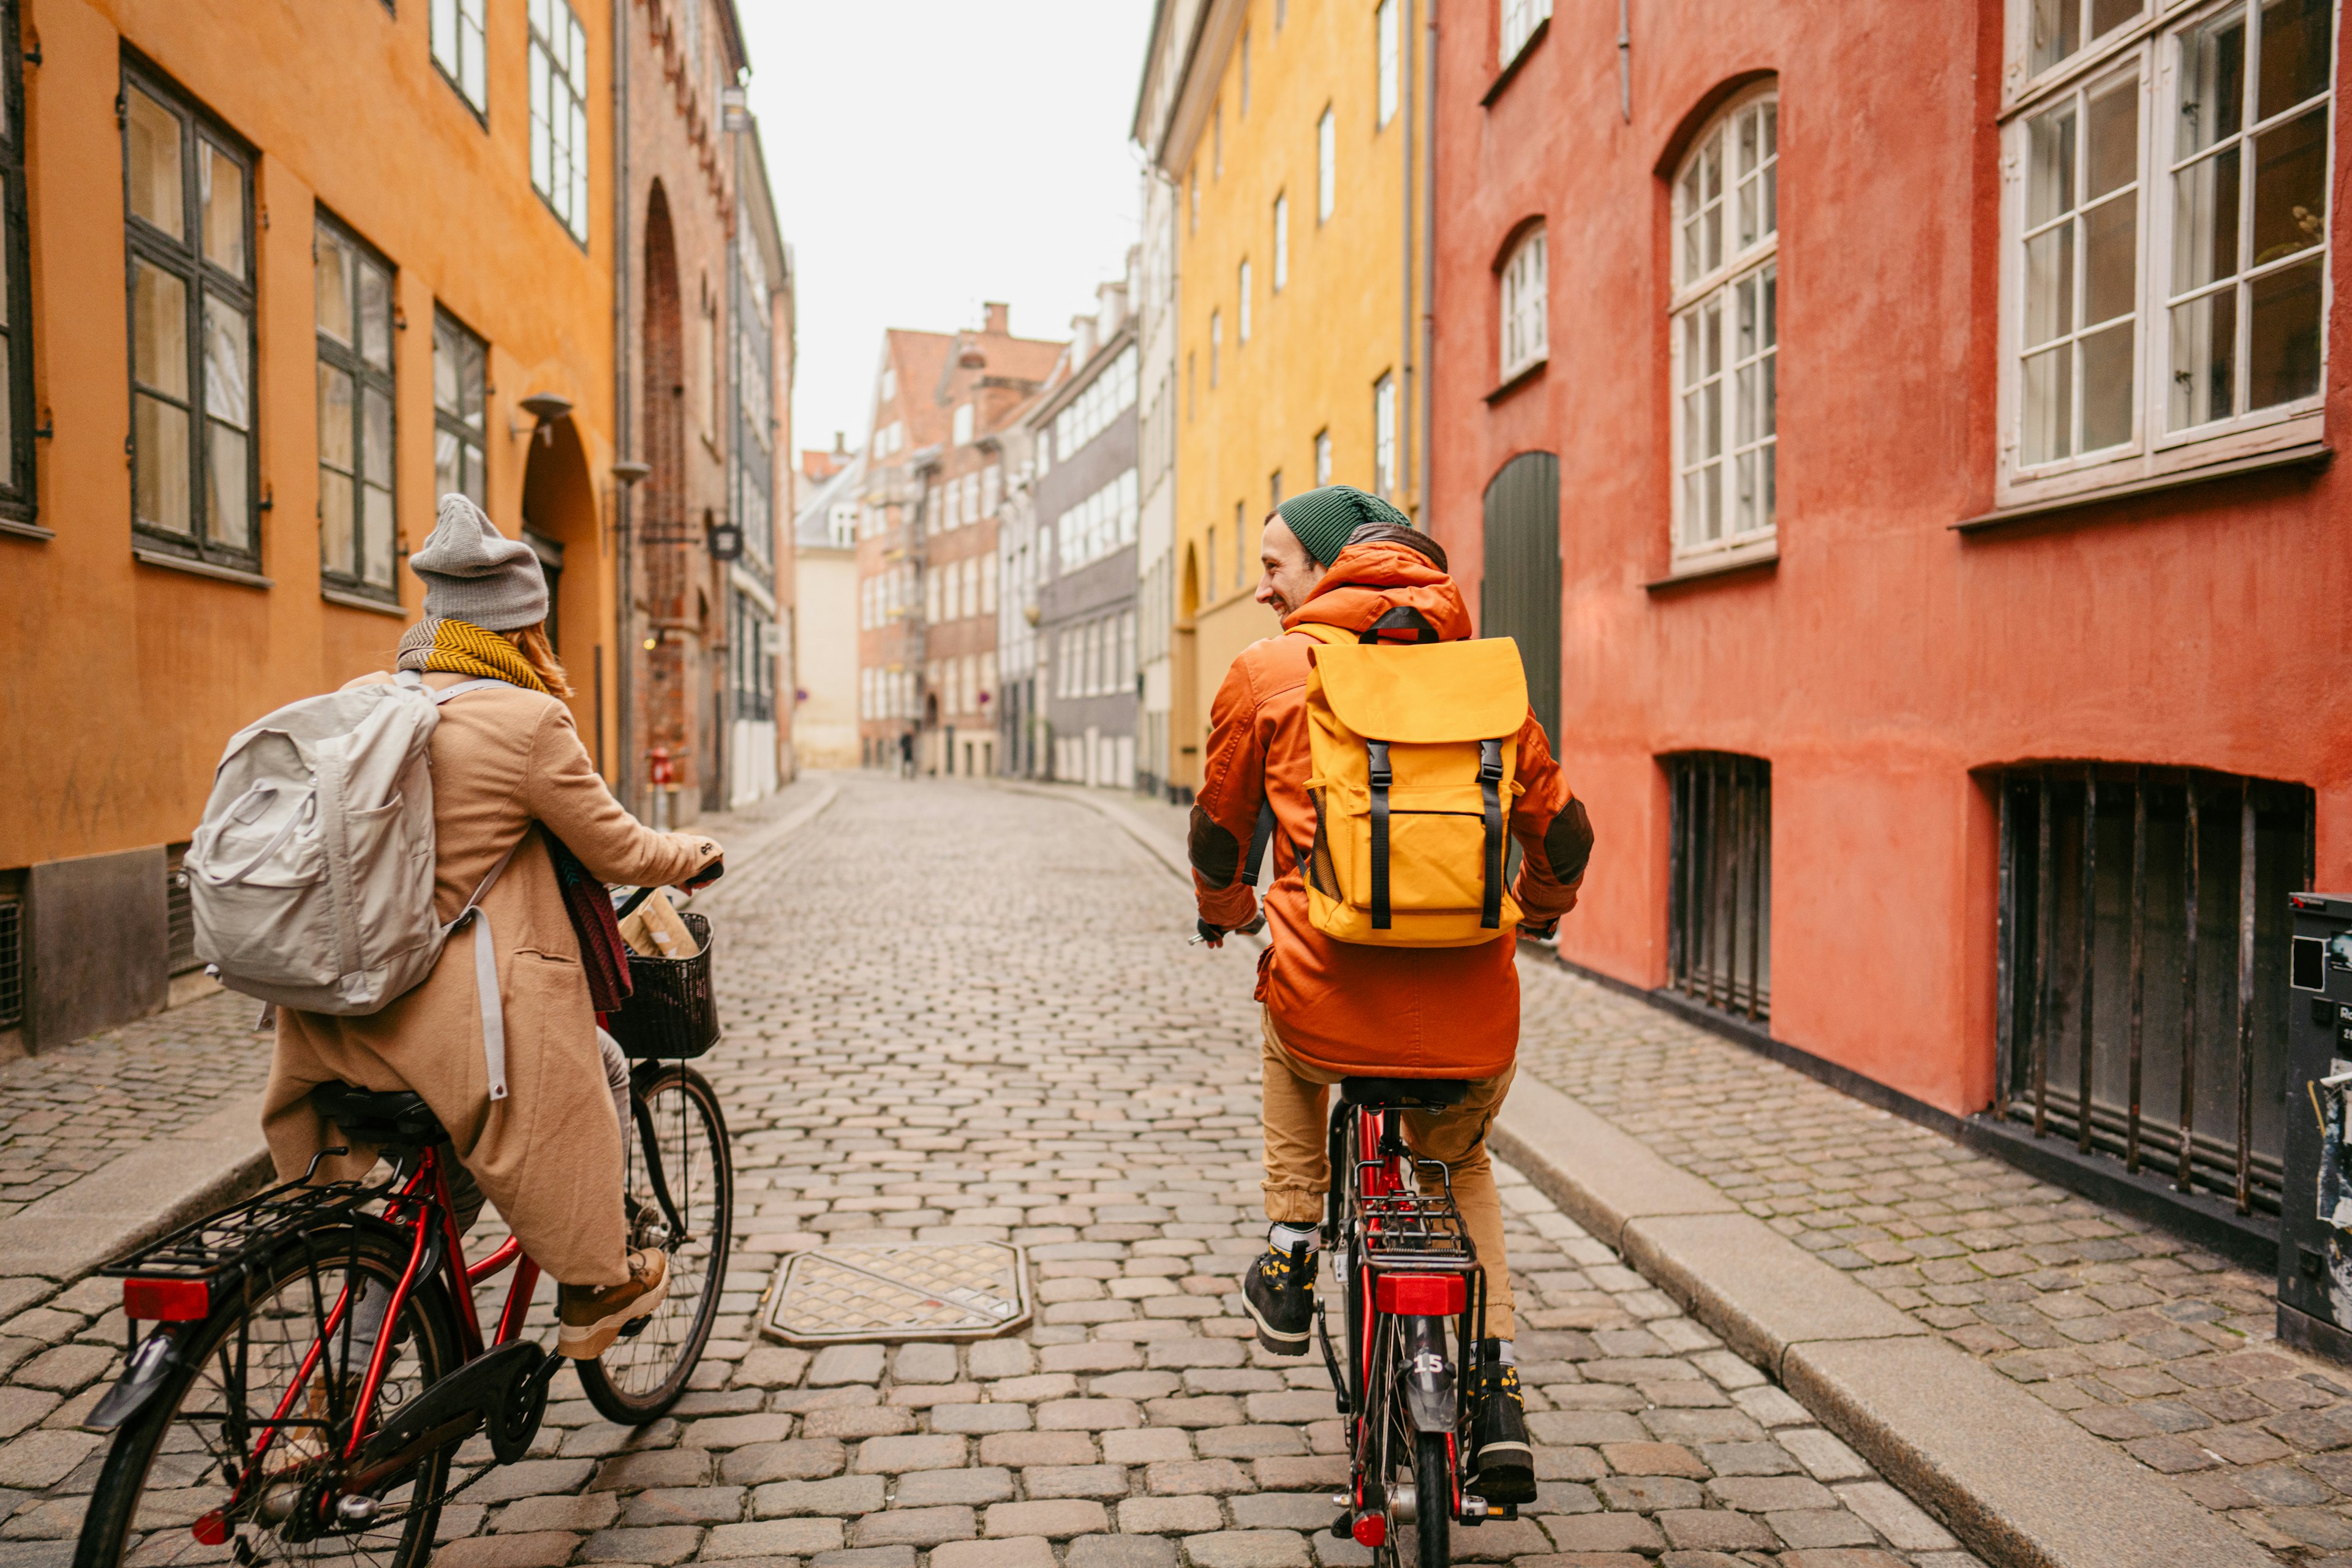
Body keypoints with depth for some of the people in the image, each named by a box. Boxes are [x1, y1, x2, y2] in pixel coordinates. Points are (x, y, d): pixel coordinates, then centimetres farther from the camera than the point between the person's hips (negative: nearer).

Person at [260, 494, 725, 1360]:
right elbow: (616, 849, -5)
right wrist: (692, 855, 15)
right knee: (597, 1066, 14)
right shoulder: (528, 720, -12)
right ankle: (593, 1291, 22)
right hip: (471, 1001, -8)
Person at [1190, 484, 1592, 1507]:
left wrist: (1223, 914, 36)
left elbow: (1219, 828, 14)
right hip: (1473, 1025, 2)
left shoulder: (1267, 672, 3)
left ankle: (1289, 1266, 33)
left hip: (1332, 1013, -2)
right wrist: (1539, 913, 36)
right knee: (1460, 1165, 33)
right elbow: (1561, 832, 14)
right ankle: (1498, 1392, 20)